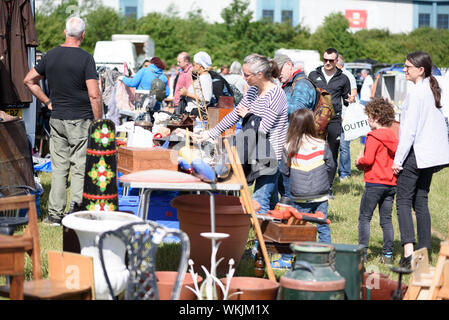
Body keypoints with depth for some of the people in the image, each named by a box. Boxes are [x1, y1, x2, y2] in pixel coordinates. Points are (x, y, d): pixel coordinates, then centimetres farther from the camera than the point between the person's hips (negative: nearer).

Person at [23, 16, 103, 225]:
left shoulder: (50, 56, 5)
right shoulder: (85, 58, -12)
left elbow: (29, 80, 16)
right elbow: (94, 95, -17)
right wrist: (99, 123, -9)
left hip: (57, 119, 5)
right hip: (81, 120, -5)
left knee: (59, 167, 10)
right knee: (80, 167, 2)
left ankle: (55, 214, 11)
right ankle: (76, 206, -10)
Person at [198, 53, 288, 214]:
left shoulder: (276, 95, -17)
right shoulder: (253, 90, 10)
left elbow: (263, 128, -20)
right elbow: (234, 115, 16)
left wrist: (248, 115, -2)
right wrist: (211, 134, 14)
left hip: (273, 154, -8)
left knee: (259, 201, -12)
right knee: (271, 202, 12)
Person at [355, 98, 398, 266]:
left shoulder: (374, 137, -11)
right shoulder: (393, 136, 10)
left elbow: (368, 159, -20)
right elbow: (395, 157, 15)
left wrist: (359, 161, 1)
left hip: (375, 182, -7)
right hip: (391, 183, 7)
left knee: (364, 217, 2)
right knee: (386, 219, 10)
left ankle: (362, 253, -1)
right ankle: (388, 255, 9)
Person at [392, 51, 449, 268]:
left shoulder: (416, 93, -15)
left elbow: (409, 130, -17)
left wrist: (398, 159, -12)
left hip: (415, 154, -8)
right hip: (432, 155, 8)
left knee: (403, 201, -7)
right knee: (421, 202, 13)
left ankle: (409, 251, -20)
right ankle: (424, 250, 14)